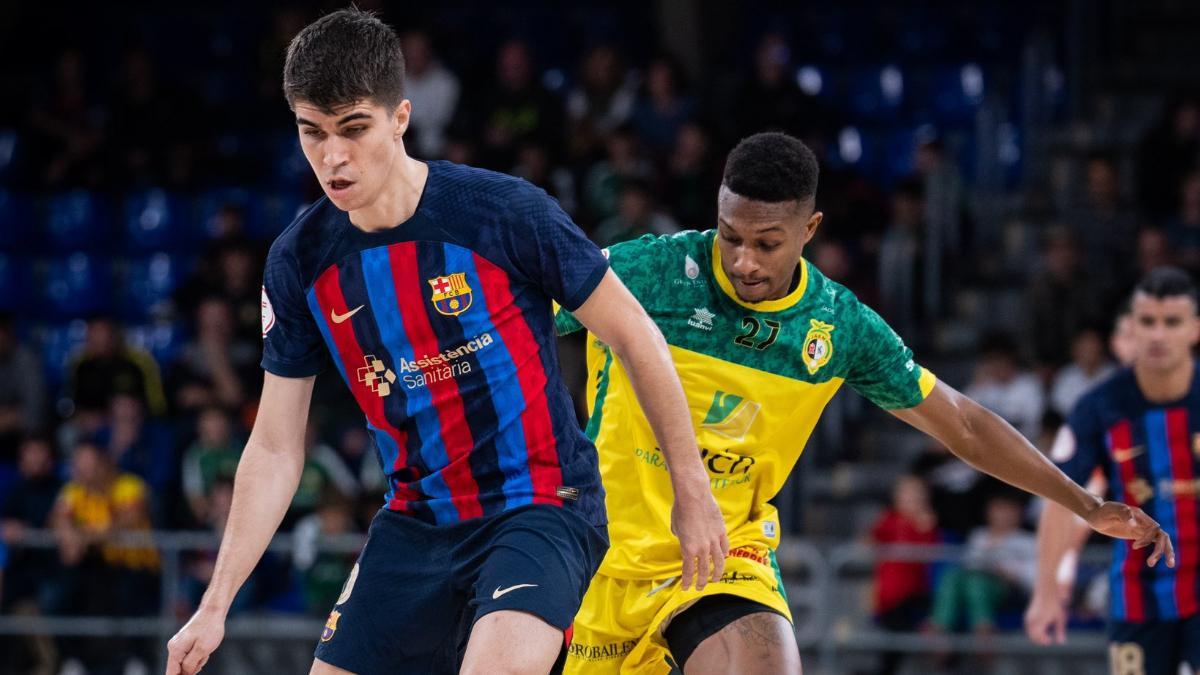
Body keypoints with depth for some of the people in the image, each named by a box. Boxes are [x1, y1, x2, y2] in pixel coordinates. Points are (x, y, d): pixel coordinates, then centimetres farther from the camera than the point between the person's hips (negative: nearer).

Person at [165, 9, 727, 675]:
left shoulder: (504, 213, -15)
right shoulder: (298, 263, -3)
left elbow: (635, 337, -4)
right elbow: (274, 450, 4)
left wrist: (692, 492, 0)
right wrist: (214, 607, -1)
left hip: (541, 502, -5)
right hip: (417, 520, 5)